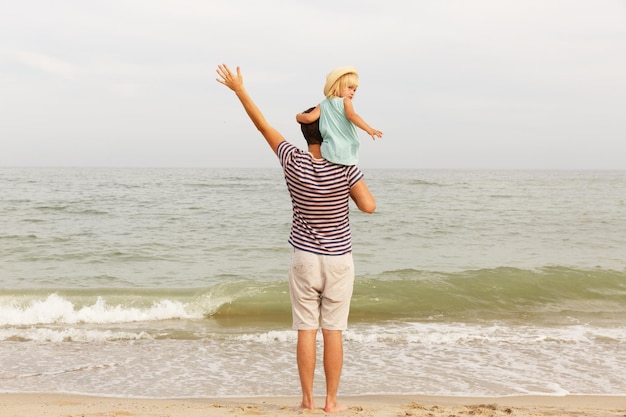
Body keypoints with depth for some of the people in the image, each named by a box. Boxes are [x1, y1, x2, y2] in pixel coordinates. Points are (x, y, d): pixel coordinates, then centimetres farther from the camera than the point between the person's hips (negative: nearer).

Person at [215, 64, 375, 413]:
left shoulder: (293, 162, -8)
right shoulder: (345, 167, -14)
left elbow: (264, 125, -1)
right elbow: (369, 206, -12)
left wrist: (240, 90, 7)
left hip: (305, 258, 1)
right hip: (338, 260, -1)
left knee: (306, 330, 6)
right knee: (334, 331, 5)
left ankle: (308, 400, 11)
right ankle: (332, 401, 10)